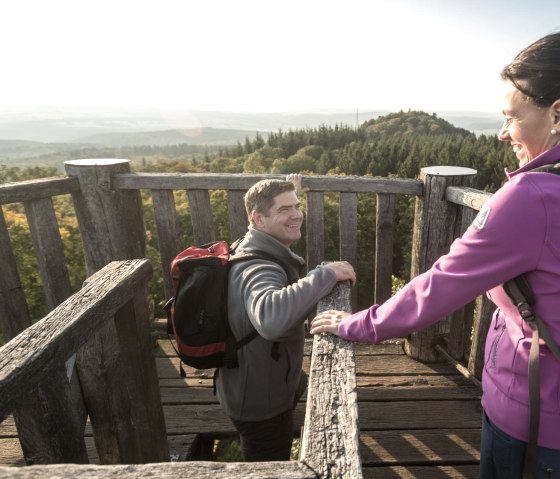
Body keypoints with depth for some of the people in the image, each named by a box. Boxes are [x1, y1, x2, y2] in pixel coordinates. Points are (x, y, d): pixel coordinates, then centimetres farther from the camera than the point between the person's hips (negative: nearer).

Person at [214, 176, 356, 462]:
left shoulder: (265, 253, 2)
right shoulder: (259, 267, -33)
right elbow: (271, 318, -57)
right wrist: (327, 274, -45)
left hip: (262, 389, 9)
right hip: (260, 401, -9)